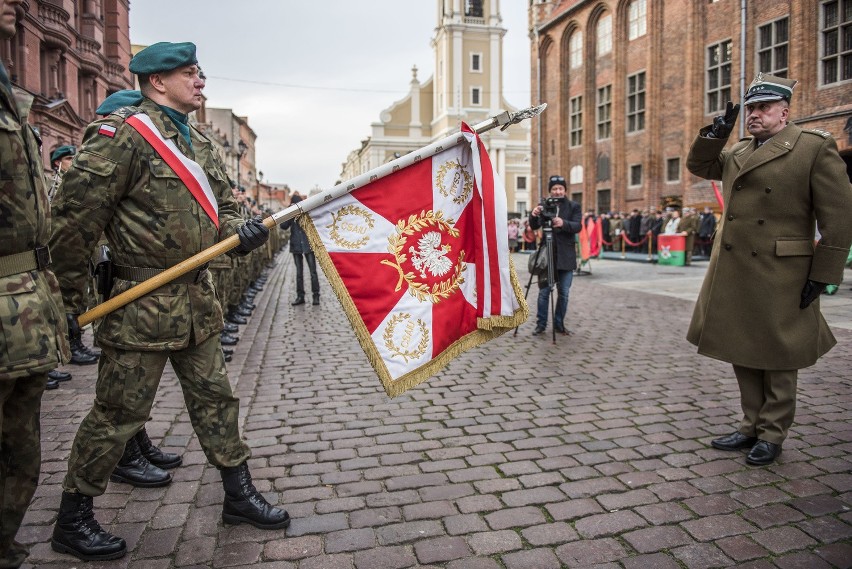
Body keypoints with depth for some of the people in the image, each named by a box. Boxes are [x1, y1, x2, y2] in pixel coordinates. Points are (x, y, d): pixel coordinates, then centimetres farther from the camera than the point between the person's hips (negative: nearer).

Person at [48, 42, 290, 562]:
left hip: (198, 299, 8)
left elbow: (222, 204, 20)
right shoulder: (124, 133, -11)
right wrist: (71, 294, -8)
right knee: (119, 413, 3)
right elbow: (77, 213, -13)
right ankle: (72, 522, 23)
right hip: (143, 303, -8)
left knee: (215, 397, 14)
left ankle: (239, 496, 28)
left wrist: (239, 231, -4)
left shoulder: (199, 143, 15)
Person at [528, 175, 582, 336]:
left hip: (566, 256, 0)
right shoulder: (543, 205, 5)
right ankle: (541, 324, 8)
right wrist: (534, 216, -26)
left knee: (564, 293, 5)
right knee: (544, 291, 0)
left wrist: (563, 223, -31)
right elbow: (534, 227, -4)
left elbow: (578, 226, -11)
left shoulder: (574, 206, 3)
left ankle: (559, 323, 18)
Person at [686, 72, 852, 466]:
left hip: (779, 278, -6)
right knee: (743, 353, 14)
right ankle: (752, 426, 29)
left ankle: (772, 435, 22)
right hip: (734, 275, 6)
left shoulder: (816, 148, -6)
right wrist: (715, 134, 6)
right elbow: (699, 166, 24)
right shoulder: (738, 152, 13)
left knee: (777, 359, 7)